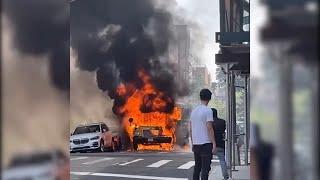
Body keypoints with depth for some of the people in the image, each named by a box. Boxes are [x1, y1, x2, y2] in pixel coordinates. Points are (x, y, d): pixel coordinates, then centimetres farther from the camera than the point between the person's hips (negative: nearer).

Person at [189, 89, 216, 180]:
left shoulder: (193, 110, 12)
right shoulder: (208, 110, -9)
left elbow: (191, 129, 14)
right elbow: (209, 128, -15)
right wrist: (214, 143, -12)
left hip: (196, 144, 7)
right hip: (206, 143, -7)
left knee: (197, 167, 14)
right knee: (205, 168, -5)